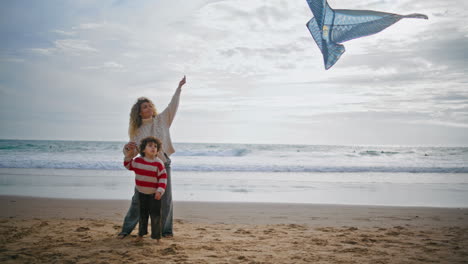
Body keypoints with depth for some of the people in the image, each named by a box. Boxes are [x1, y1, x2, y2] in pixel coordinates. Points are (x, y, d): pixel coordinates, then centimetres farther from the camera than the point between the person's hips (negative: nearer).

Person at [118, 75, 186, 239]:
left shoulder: (161, 120, 5)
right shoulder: (137, 129, 5)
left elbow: (172, 106, 1)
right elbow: (131, 151, 5)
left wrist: (179, 87, -3)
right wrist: (128, 148, -19)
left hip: (163, 164, 0)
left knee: (166, 199, 4)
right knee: (138, 199, 3)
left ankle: (166, 230, 16)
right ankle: (127, 229, 15)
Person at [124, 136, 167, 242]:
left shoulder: (158, 163, -15)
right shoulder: (137, 160, -3)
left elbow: (163, 178, -14)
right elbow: (128, 165, 15)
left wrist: (160, 191, -22)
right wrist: (128, 157, -2)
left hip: (154, 194, -4)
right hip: (142, 193, 4)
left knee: (155, 216, -1)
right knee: (142, 215, 18)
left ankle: (156, 237, 11)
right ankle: (141, 234, 33)